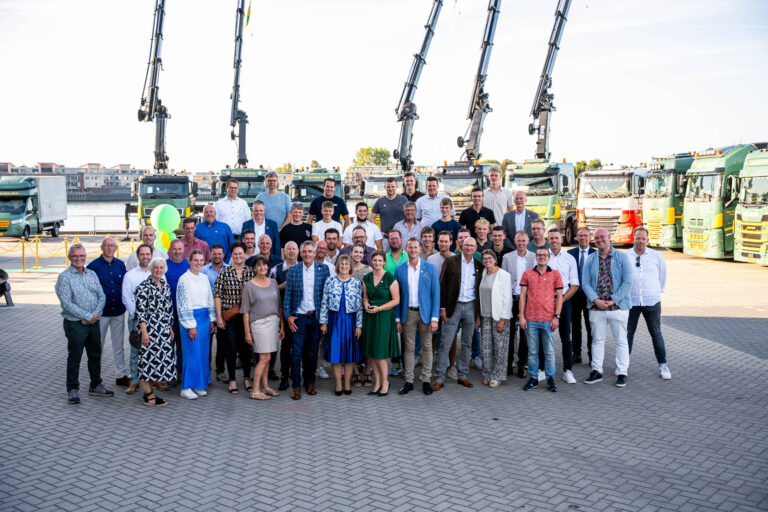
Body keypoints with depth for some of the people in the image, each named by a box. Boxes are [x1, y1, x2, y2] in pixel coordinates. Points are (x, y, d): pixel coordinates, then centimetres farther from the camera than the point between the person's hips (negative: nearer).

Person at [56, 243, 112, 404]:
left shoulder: (92, 274, 10)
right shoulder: (65, 277, -7)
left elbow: (102, 296, 7)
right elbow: (66, 303, -15)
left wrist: (96, 315, -9)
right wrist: (88, 316, -16)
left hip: (93, 323, 5)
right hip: (75, 324, -5)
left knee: (95, 355, 13)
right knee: (74, 357, 1)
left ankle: (96, 385, 26)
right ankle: (73, 390, 12)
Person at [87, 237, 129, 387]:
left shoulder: (120, 265, 5)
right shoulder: (93, 266, -7)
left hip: (119, 311, 4)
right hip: (101, 312, -3)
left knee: (118, 345, 12)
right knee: (98, 346, 7)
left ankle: (121, 376, 20)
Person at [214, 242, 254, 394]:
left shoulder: (251, 272, 3)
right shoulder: (225, 273, -1)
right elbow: (217, 295, -2)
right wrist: (219, 317, -6)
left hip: (247, 316, 2)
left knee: (246, 347, 8)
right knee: (232, 347, 2)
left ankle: (247, 379, 21)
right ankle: (232, 380, 12)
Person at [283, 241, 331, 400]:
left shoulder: (323, 269, 2)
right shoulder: (293, 270, 3)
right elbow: (287, 295, 3)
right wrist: (288, 316, -3)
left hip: (316, 317, 1)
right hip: (299, 318, 0)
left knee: (312, 353, 10)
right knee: (296, 353, -2)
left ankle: (310, 383, 24)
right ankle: (296, 386, 7)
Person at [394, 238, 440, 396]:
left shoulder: (430, 268, -1)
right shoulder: (399, 269, 3)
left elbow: (436, 293, -3)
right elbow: (397, 296, 6)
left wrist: (434, 317, -9)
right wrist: (398, 318, 1)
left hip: (425, 312, -1)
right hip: (408, 313, 1)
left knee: (427, 347, 6)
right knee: (409, 348, 6)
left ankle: (426, 380, 16)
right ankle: (409, 381, 13)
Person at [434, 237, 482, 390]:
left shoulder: (479, 266, 7)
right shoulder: (450, 261, -1)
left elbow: (480, 290, 10)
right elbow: (442, 285, -2)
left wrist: (479, 313, 7)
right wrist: (442, 307, -7)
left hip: (471, 307, 3)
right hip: (453, 307, -3)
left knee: (467, 344, 9)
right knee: (445, 344, -2)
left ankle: (463, 375, 20)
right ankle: (439, 378, 3)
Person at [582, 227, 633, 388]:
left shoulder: (622, 257, 0)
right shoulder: (590, 260, 8)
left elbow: (627, 282, -6)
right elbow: (585, 282, 3)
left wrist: (613, 300, -12)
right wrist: (595, 300, -12)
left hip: (618, 307, -2)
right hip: (596, 308, 3)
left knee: (621, 340, 3)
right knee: (597, 340, 8)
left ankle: (622, 373, 11)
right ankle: (596, 371, 18)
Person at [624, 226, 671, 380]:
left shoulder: (656, 256, 3)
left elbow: (662, 274, 16)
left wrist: (659, 290, 15)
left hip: (652, 301, 0)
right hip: (631, 301, 0)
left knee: (656, 333, 5)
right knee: (628, 332, 7)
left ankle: (663, 365, 14)